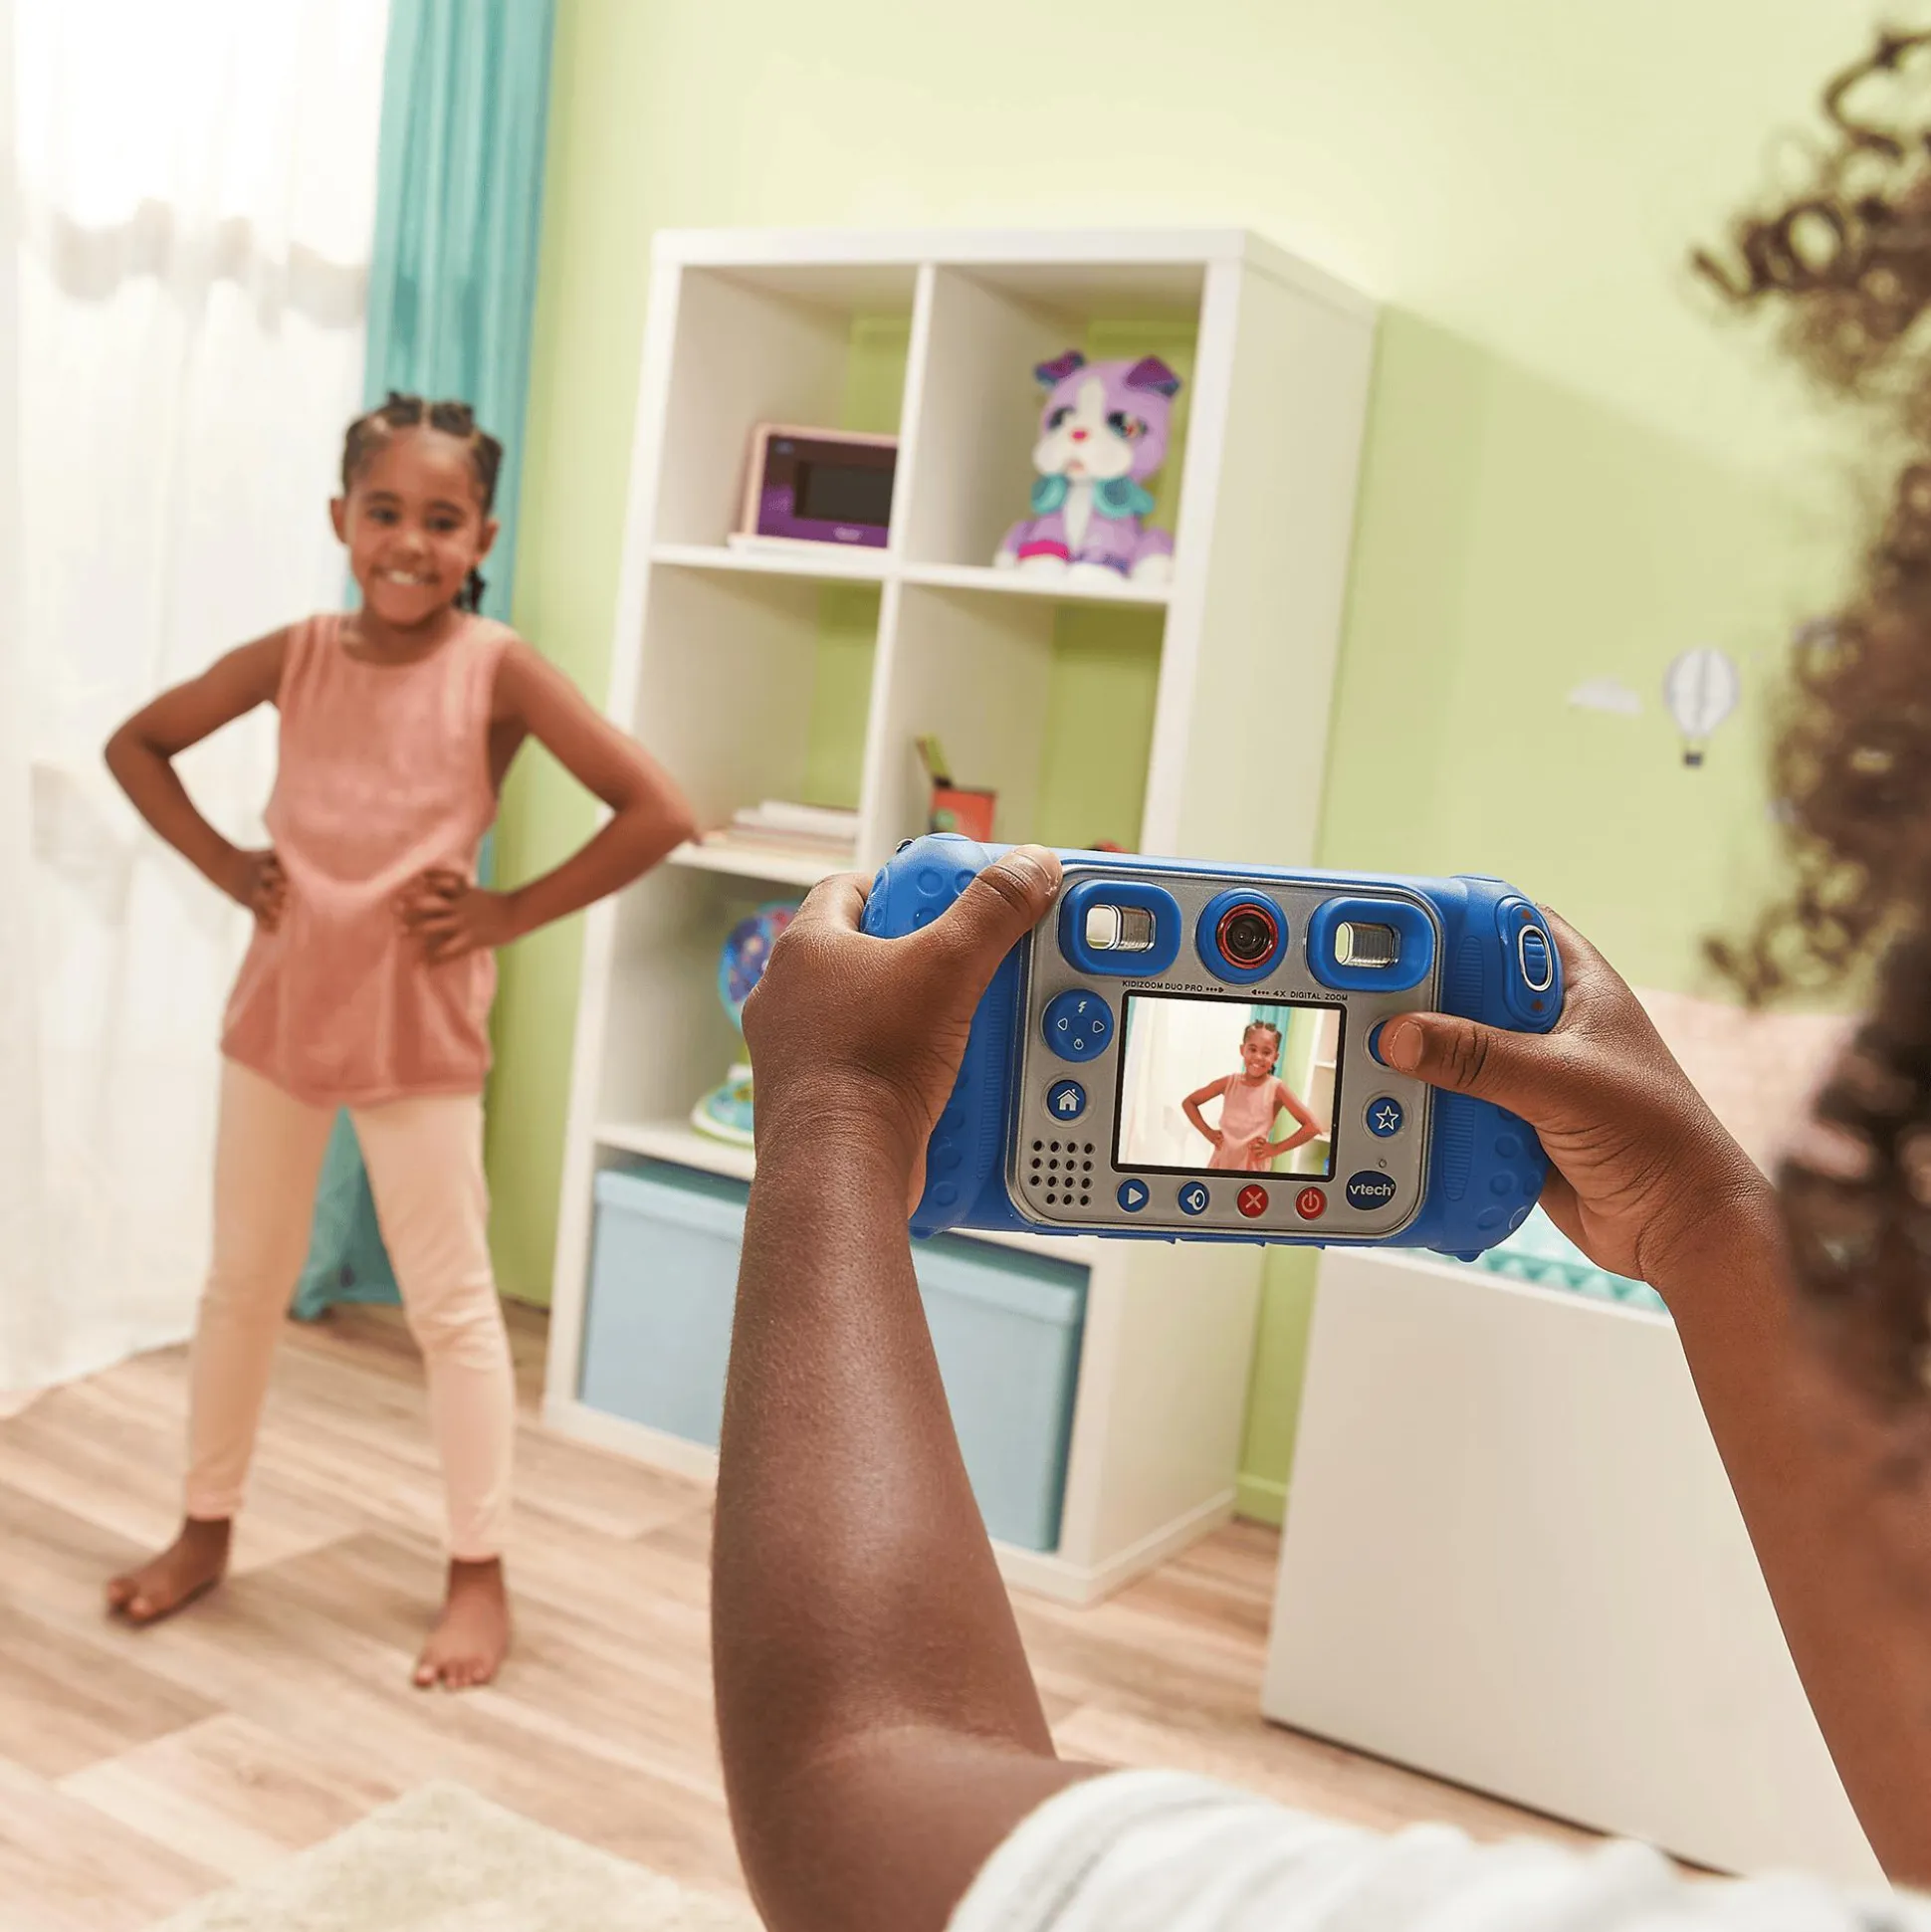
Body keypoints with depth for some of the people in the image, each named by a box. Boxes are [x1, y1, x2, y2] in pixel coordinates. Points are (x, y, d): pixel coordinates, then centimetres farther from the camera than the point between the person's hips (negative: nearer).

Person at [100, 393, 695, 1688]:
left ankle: (480, 1574, 20)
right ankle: (207, 1532, 36)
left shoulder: (498, 669, -13)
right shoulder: (296, 656, -3)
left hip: (422, 1030, -4)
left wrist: (509, 914, -14)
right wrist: (228, 869, 0)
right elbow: (137, 744, 11)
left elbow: (659, 814, -18)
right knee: (243, 1282, 17)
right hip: (280, 1011, 4)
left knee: (452, 1305, 5)